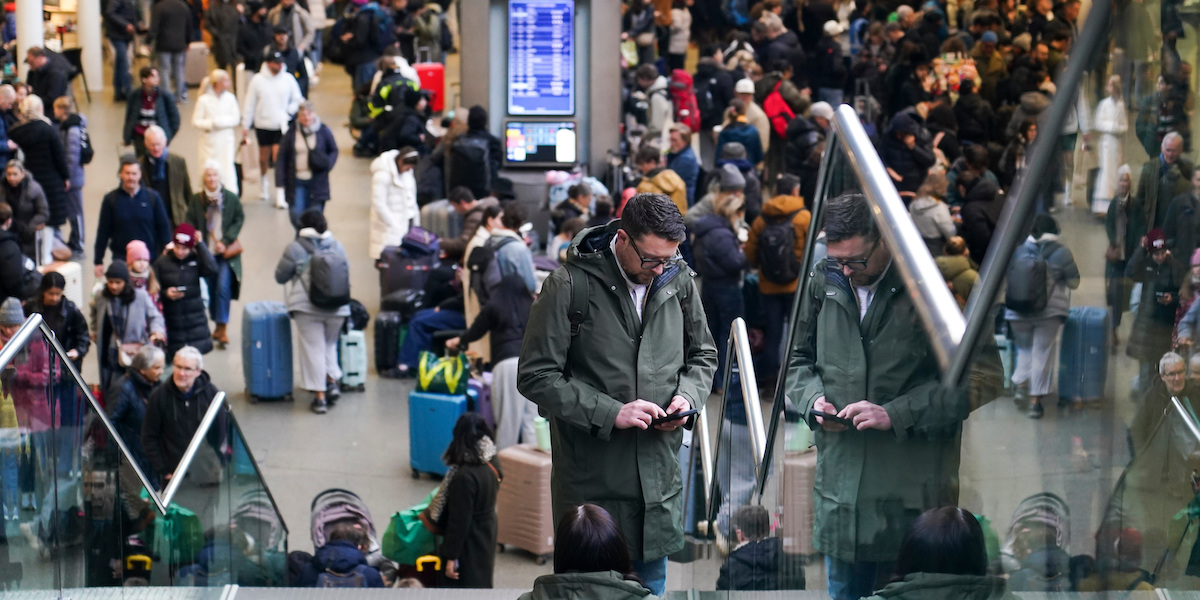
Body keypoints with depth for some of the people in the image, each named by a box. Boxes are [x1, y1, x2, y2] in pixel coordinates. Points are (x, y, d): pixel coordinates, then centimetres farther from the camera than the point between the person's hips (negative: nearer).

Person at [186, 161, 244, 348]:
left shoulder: (232, 199, -4)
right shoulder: (196, 200, 0)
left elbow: (239, 220, -1)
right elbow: (190, 221, 6)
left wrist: (225, 241, -9)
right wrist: (195, 234, -15)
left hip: (227, 252, -3)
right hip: (206, 251, 3)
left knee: (223, 287, -13)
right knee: (210, 289, 8)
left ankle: (222, 327, -9)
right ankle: (218, 325, 21)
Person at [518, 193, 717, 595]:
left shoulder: (679, 281, 3)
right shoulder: (569, 287, -12)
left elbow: (702, 356, 19)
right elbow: (536, 377, -11)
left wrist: (687, 396, -3)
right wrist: (610, 413, -19)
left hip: (658, 471, 4)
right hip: (593, 480, -4)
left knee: (651, 583, 14)